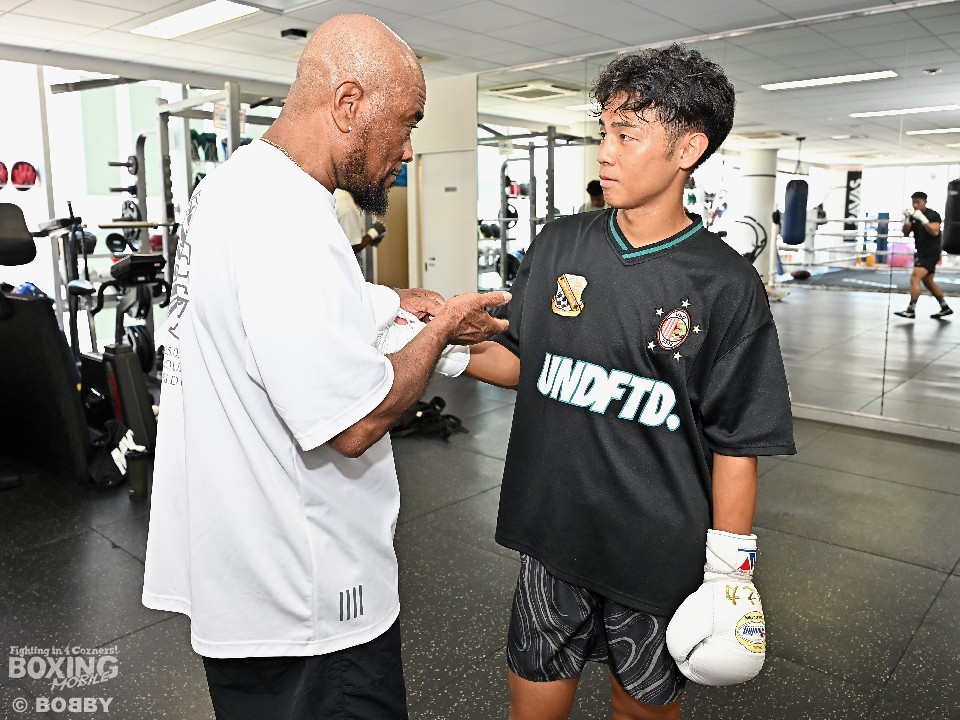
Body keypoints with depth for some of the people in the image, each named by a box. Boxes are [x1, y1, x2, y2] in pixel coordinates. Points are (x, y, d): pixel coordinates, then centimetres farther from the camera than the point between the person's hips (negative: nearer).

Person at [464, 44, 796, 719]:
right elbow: (520, 362, 6)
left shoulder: (726, 287, -11)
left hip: (663, 560, -2)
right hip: (553, 537, 3)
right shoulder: (559, 244, -1)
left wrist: (729, 575, -6)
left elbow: (736, 444, -8)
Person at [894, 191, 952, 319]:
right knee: (928, 282, 15)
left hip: (931, 253, -8)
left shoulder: (933, 215, -9)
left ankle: (911, 310, -20)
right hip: (921, 252, 8)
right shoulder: (913, 216, 9)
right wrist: (906, 219, -11)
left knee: (914, 278, -19)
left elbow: (935, 232, -21)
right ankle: (945, 308, 27)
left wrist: (922, 218, -25)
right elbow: (906, 234, 3)